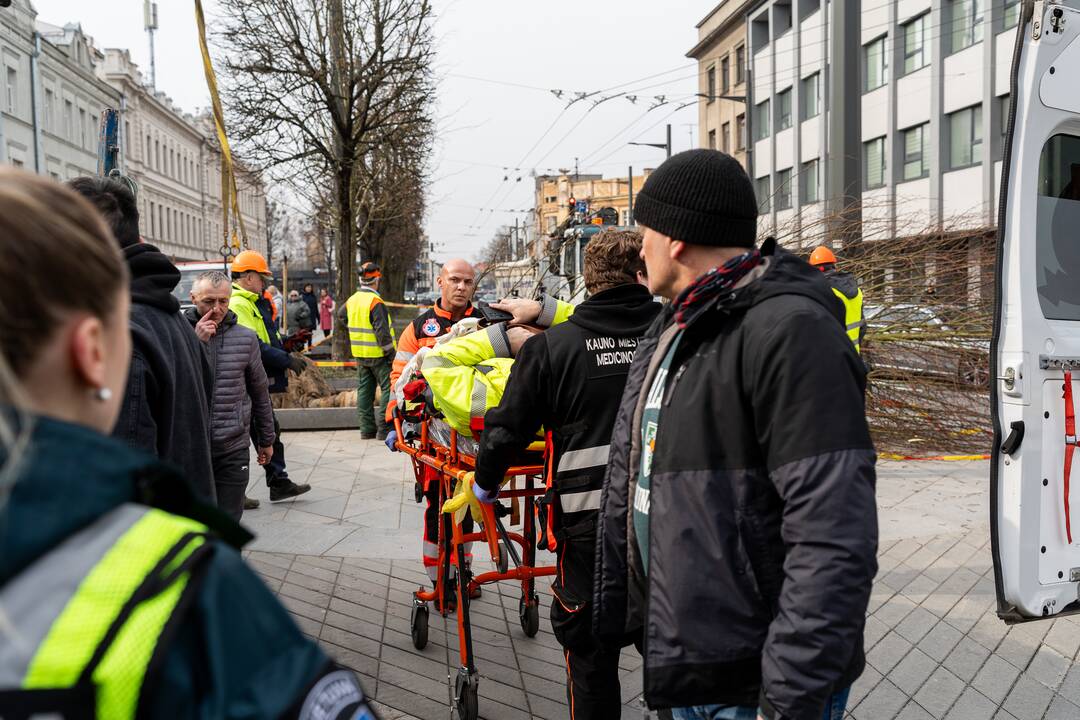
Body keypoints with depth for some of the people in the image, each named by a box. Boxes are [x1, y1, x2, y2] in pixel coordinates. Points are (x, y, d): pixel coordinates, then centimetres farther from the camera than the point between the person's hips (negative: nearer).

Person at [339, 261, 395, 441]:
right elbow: (382, 331, -22)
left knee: (364, 390, 12)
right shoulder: (375, 302, -18)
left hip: (359, 354, 8)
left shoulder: (352, 300, 8)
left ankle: (367, 429, 16)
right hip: (378, 355, -8)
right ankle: (383, 429, -5)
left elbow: (341, 315, 28)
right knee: (388, 389, -2)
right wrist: (390, 352, -15)